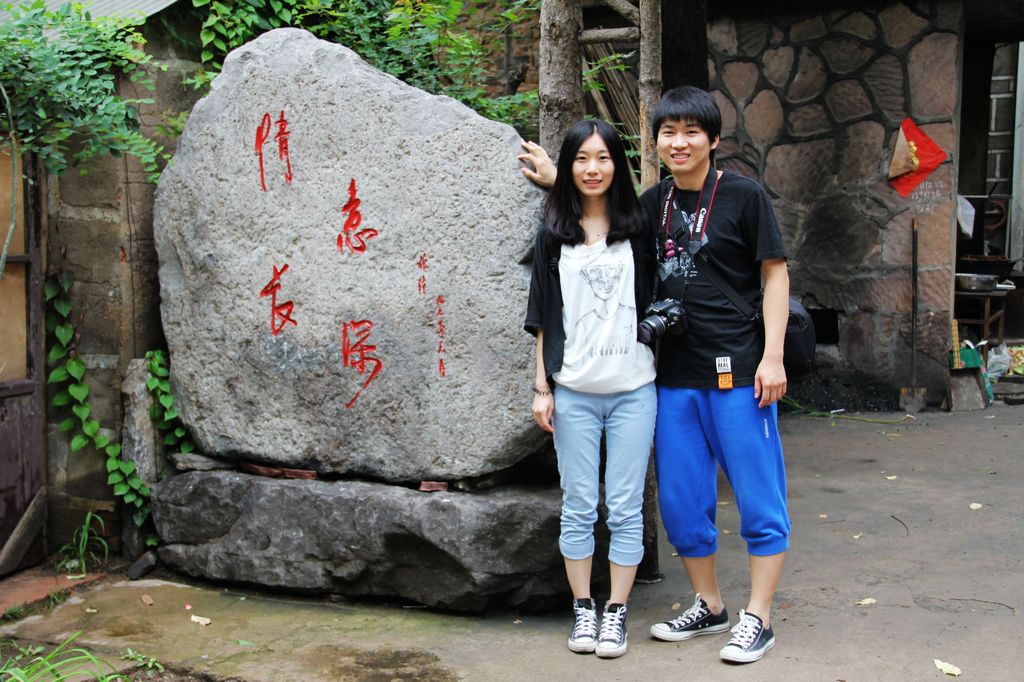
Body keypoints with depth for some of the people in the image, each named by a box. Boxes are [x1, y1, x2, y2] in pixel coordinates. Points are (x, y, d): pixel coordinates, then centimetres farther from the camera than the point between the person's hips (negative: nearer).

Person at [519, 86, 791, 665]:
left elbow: (775, 273, -3)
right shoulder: (653, 204, 11)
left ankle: (758, 618, 15)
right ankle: (709, 606, 29)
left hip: (738, 372, -5)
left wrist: (772, 356, -10)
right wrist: (557, 182, 16)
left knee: (758, 499, 2)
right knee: (681, 501, 12)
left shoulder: (744, 195, -4)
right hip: (675, 376, 6)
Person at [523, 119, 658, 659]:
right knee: (578, 507, 6)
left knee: (625, 507, 3)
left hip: (633, 389, 0)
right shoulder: (553, 235, 6)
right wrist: (541, 386, 3)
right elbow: (544, 316, 6)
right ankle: (582, 609, 18)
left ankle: (616, 613, 13)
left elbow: (654, 301, 8)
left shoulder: (638, 229, 5)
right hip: (573, 391, 0)